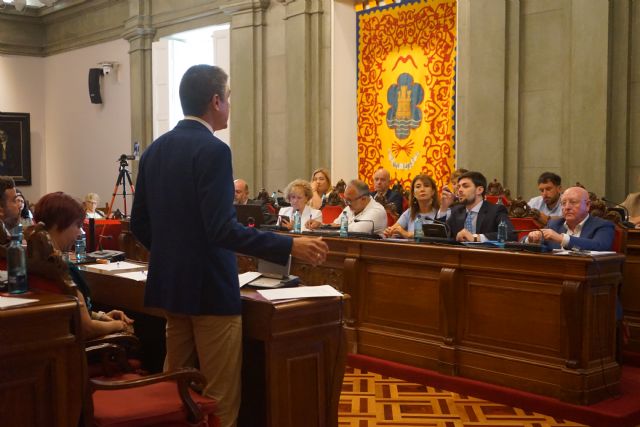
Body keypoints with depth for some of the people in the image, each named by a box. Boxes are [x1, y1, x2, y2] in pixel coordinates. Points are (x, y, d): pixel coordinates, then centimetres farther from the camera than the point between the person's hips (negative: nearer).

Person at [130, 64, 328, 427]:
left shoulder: (155, 149, 8)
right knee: (220, 395, 2)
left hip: (171, 283, 8)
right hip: (210, 287, -8)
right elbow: (222, 229, -25)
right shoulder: (213, 150, -17)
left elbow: (140, 223, 11)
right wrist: (290, 245, -23)